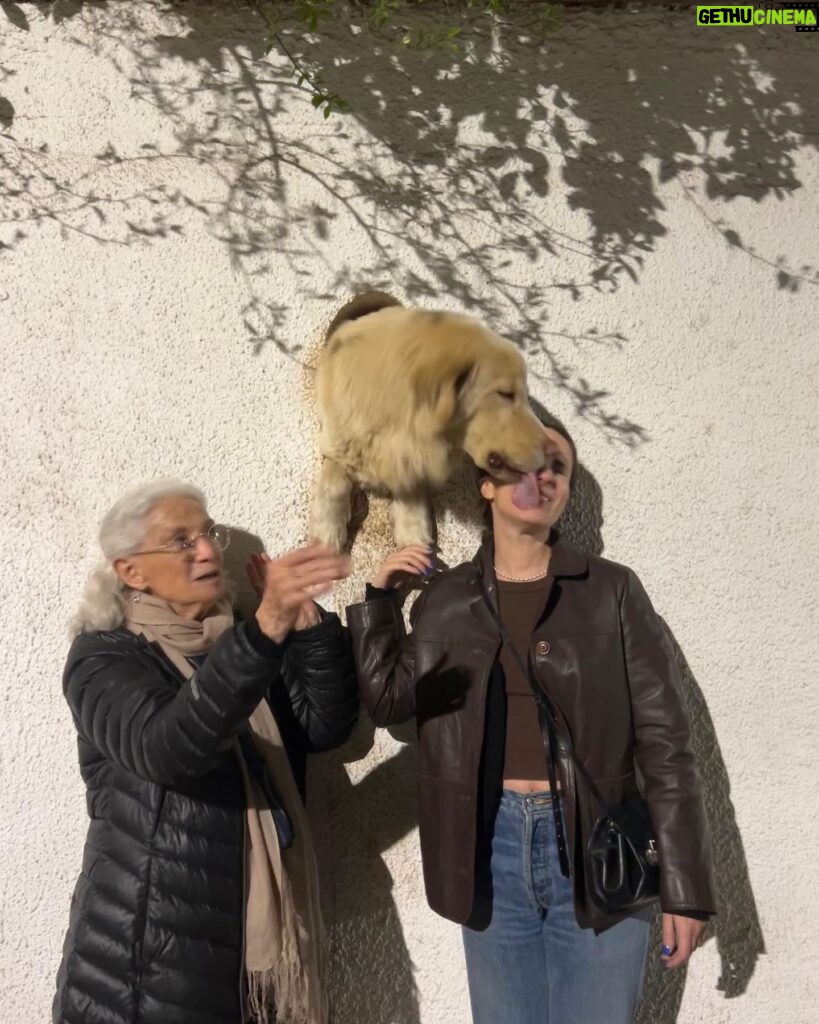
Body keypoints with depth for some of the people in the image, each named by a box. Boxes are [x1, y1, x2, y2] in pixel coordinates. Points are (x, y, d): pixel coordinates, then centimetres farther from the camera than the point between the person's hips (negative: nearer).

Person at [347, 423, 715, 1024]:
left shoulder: (613, 592, -4)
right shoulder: (446, 599, 4)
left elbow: (663, 742, -5)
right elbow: (387, 702, 6)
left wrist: (685, 886, -7)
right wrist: (380, 598, -1)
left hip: (596, 846, -2)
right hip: (491, 845, 2)